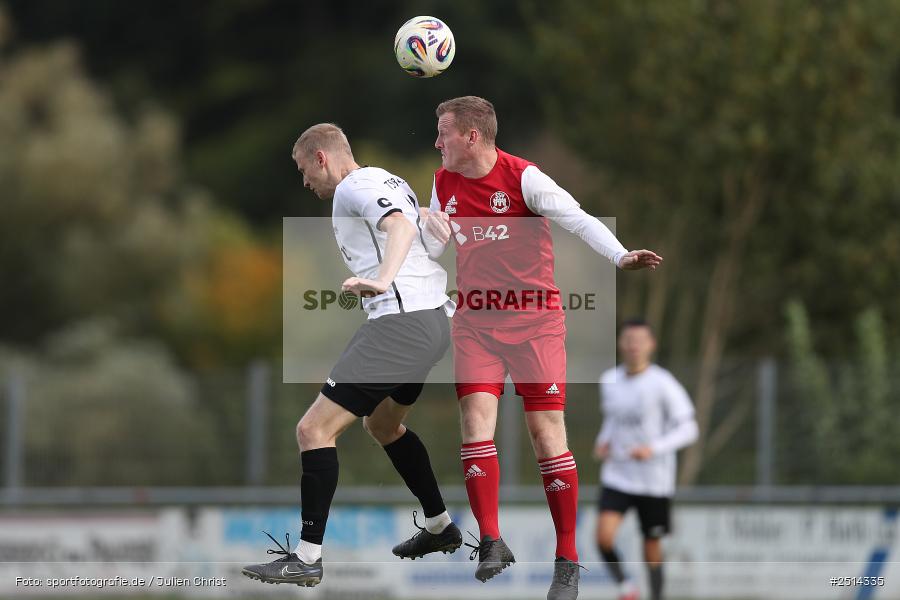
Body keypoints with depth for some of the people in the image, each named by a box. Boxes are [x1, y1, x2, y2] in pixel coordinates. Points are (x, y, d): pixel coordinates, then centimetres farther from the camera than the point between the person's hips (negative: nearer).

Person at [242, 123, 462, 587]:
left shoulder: (354, 187, -9)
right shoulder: (389, 183, 21)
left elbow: (400, 225, -27)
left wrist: (382, 280, -42)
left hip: (401, 321, -11)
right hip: (433, 318, 11)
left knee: (314, 429, -12)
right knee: (382, 424, 34)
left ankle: (306, 558, -14)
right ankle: (440, 528, 41)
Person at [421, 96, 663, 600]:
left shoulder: (523, 178, -11)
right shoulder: (444, 183, 7)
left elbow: (578, 219, -20)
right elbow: (431, 249, 16)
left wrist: (620, 256, -36)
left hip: (534, 321, -4)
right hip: (476, 322, 4)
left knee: (547, 432, -7)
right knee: (476, 420, -14)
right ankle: (491, 543, -10)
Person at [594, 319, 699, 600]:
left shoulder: (663, 384, -11)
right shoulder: (609, 381, 3)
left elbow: (688, 429, -10)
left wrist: (653, 449, -24)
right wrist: (603, 442, 2)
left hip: (654, 479, -3)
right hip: (617, 477, 3)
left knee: (652, 547, 6)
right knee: (604, 536, -18)